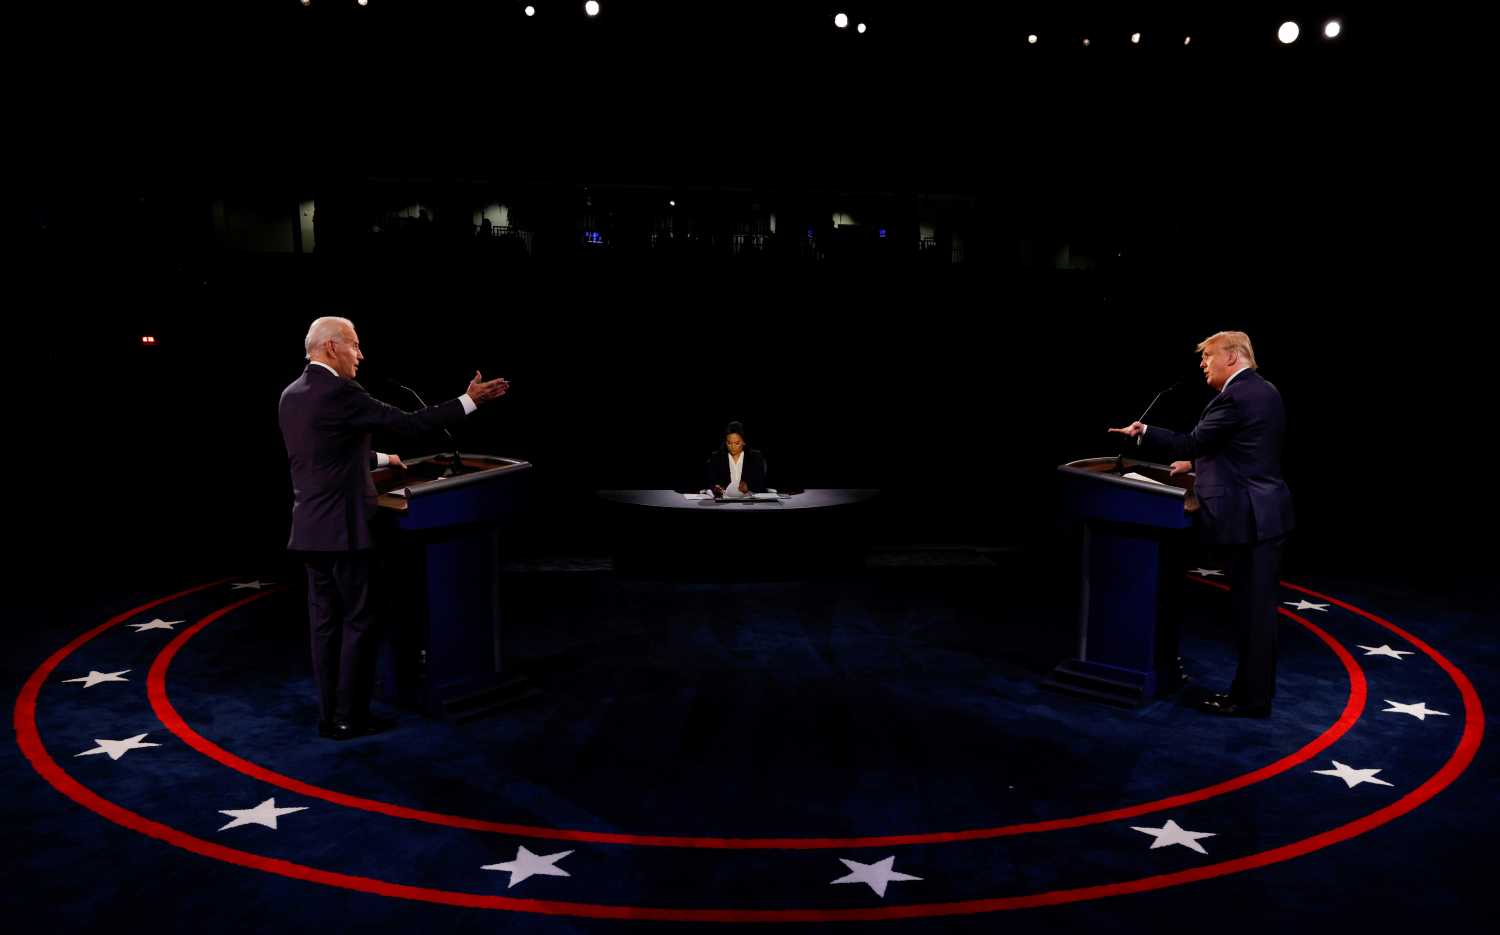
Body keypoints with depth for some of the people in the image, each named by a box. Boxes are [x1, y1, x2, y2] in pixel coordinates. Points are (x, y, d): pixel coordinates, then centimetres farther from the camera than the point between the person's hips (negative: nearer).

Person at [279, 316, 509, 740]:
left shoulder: (291, 395, 11)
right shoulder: (340, 392, -16)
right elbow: (408, 423, -16)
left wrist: (380, 459, 33)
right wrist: (470, 400, -10)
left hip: (310, 528, 8)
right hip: (343, 527, -8)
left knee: (325, 622, 12)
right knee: (358, 622, 2)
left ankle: (329, 716, 17)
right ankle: (350, 718, 7)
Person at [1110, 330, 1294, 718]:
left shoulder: (1234, 396, -17)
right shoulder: (1265, 391, 15)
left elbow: (1192, 442, -14)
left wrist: (1144, 432, -2)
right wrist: (1198, 463, 23)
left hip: (1249, 517, -10)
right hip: (1265, 512, 10)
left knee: (1251, 610, -2)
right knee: (1255, 608, 14)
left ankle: (1252, 698, 6)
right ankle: (1252, 689, 22)